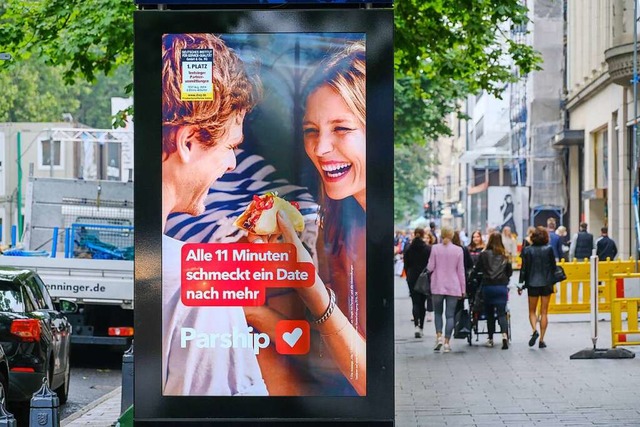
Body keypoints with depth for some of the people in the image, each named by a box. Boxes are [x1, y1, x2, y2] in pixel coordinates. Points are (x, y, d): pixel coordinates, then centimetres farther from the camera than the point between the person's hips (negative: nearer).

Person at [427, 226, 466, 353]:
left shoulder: (435, 248, -4)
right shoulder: (458, 250, -2)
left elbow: (430, 267, -3)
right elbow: (461, 271, 1)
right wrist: (463, 288, 7)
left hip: (437, 286, 0)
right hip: (453, 287, 0)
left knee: (438, 313, 14)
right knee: (450, 315, 3)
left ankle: (439, 336, -4)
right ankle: (447, 342, -1)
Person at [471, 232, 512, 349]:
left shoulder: (484, 254, -4)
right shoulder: (504, 256, 2)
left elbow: (476, 270, 0)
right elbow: (510, 272, 9)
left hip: (488, 286, -1)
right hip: (502, 287, 1)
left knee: (489, 313, 12)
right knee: (501, 313, -1)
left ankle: (490, 339, 17)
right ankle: (504, 334, -23)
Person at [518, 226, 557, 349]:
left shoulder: (527, 250, -5)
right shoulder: (548, 249, -6)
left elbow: (524, 268, -3)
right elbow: (553, 267, -1)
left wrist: (521, 284, 3)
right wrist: (553, 282, 13)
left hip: (532, 284, 0)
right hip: (546, 283, 0)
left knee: (532, 311, 13)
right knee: (544, 312, 7)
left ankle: (534, 330, -14)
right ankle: (541, 340, 5)